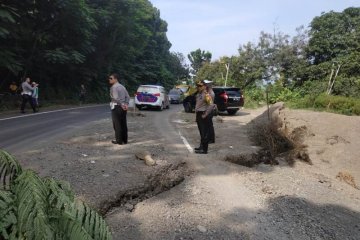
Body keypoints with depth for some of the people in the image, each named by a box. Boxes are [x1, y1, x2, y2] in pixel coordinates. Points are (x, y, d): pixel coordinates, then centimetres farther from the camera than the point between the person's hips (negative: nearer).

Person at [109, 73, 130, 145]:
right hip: (123, 107, 8)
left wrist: (122, 105, -17)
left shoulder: (113, 87, -11)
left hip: (116, 107, -8)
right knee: (123, 124, 10)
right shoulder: (122, 86, 15)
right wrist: (126, 104, -2)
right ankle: (124, 140, 15)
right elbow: (127, 96, 9)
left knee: (117, 125, 0)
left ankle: (119, 140, 4)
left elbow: (116, 98, -22)